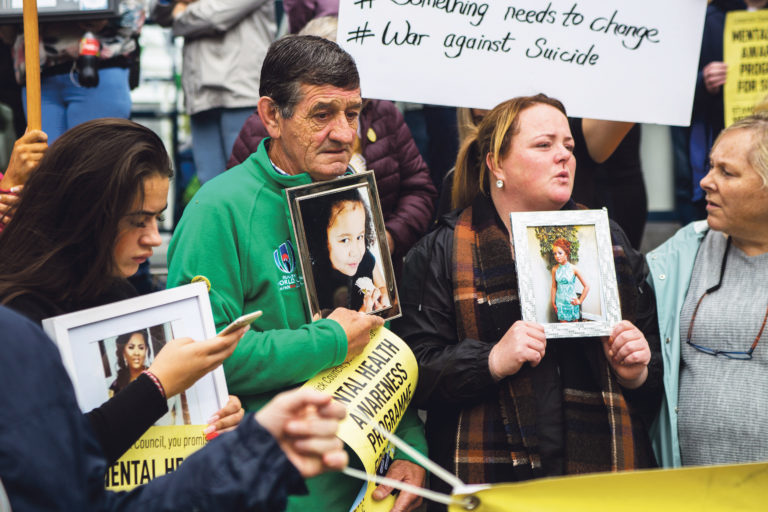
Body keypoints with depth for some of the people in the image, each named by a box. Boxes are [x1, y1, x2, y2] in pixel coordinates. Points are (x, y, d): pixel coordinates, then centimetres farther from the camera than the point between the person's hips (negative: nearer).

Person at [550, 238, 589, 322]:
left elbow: (586, 287, -5)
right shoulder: (555, 269, -2)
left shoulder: (573, 269, -9)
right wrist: (553, 303, 4)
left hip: (572, 302, -1)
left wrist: (580, 301, -4)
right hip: (560, 302, 1)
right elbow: (554, 287, 5)